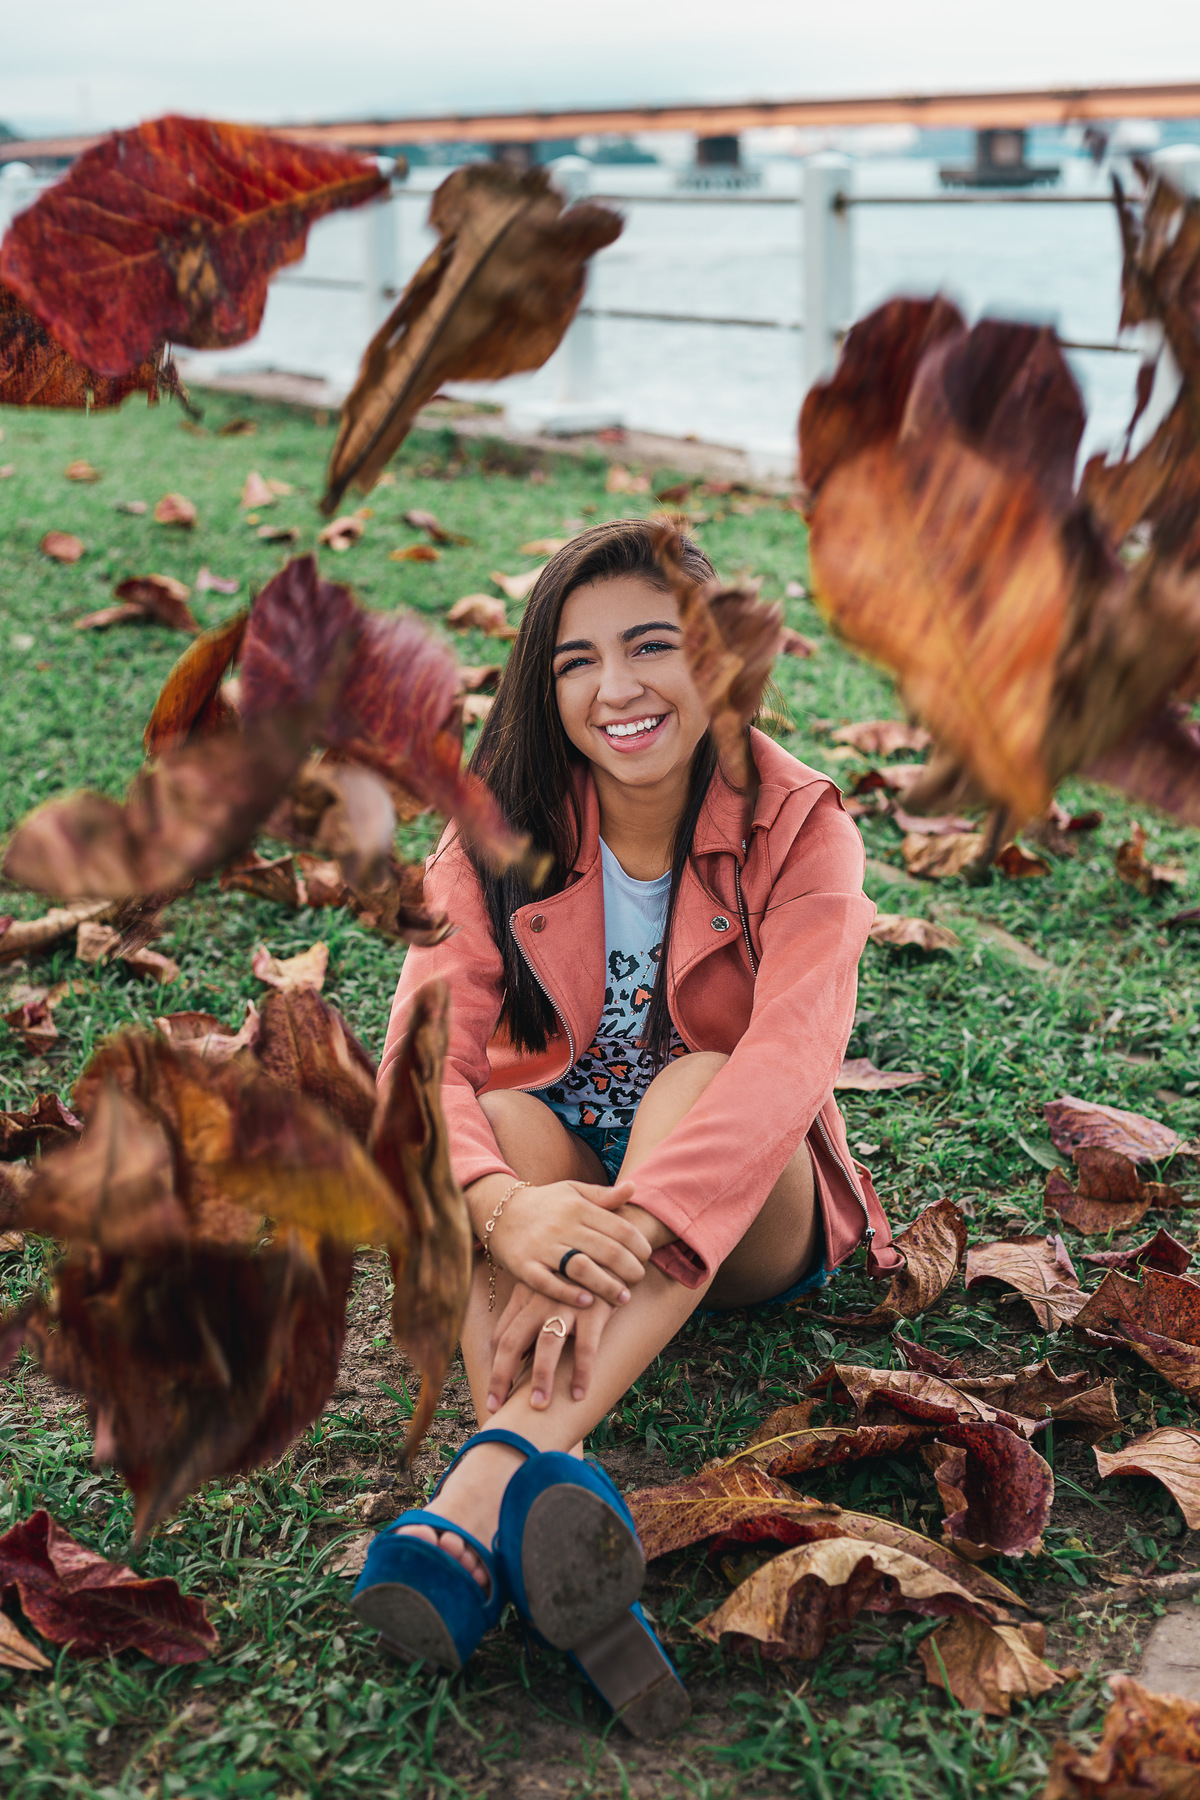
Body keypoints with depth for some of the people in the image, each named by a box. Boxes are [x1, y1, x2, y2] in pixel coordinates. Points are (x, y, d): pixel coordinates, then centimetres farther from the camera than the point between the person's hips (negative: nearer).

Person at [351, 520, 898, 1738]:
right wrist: (507, 1205, -44)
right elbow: (426, 1053, -22)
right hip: (560, 1163, 2)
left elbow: (791, 1056, -32)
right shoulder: (503, 828, -9)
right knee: (506, 1122, -31)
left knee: (697, 1076, -34)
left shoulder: (796, 827, -14)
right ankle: (561, 1504, -53)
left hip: (744, 1211, -2)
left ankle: (479, 1496, -52)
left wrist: (629, 1228, -48)